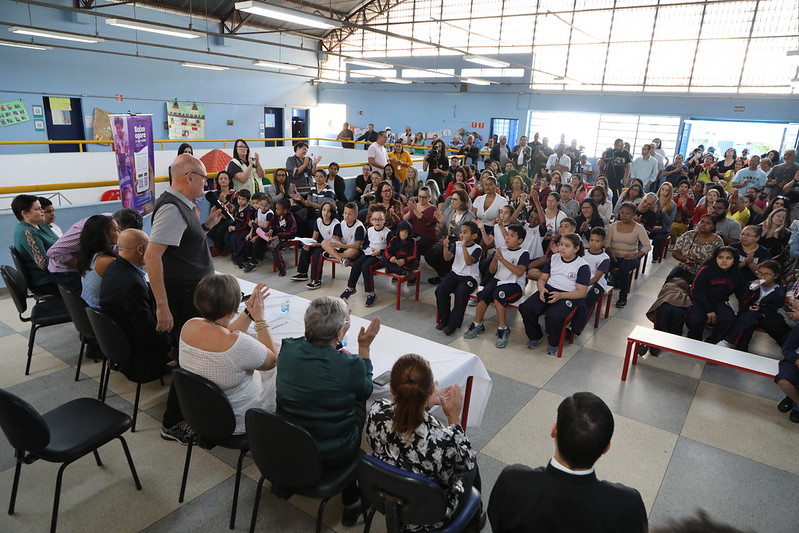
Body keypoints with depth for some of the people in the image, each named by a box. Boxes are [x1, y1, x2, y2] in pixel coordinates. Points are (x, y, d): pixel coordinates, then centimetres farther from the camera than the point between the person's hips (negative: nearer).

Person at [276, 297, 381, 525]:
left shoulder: (287, 349, -13)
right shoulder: (350, 364, -25)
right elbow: (366, 390, -2)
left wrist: (338, 320, 12)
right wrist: (364, 347, 1)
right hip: (333, 455, -5)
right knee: (360, 404, 20)